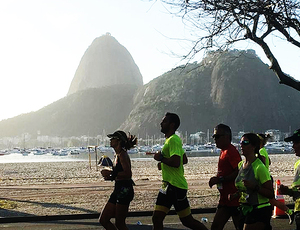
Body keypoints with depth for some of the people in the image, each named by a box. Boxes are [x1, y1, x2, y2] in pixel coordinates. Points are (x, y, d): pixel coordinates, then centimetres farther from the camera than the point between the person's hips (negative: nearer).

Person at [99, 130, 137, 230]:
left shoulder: (122, 154, -13)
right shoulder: (117, 155, 16)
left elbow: (128, 173, -25)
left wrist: (111, 173, -19)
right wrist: (110, 176, 9)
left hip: (125, 191, -10)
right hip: (118, 190, 10)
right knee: (103, 220, 10)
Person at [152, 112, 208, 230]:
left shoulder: (173, 140, -15)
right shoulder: (169, 140, 17)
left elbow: (176, 162, -27)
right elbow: (184, 160, 27)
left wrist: (161, 158, -13)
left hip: (176, 187, -10)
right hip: (167, 186, 10)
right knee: (156, 219, 5)